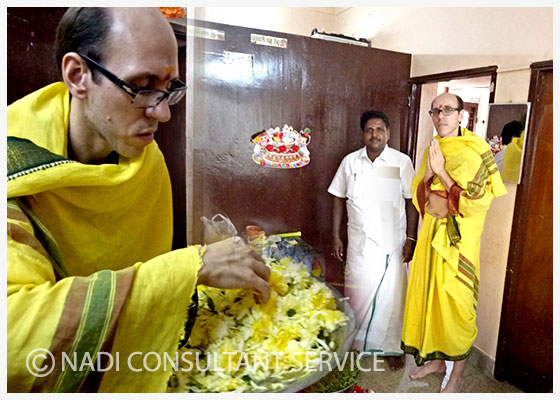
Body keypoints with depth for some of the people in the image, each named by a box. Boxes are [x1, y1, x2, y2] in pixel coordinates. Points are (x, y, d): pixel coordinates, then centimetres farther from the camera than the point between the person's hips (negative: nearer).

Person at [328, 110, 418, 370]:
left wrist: (410, 239, -6)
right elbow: (339, 198, 4)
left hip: (392, 243, -1)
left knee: (391, 297, 8)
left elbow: (411, 201, -2)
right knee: (357, 293, 13)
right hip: (359, 242, 2)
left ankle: (390, 347, 30)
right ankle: (355, 341, 35)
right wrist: (335, 236, 2)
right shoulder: (350, 161, -1)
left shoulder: (402, 162, -6)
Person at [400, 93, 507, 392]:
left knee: (456, 303, 4)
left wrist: (441, 171, -18)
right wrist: (429, 172, -11)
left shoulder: (474, 151, -11)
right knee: (429, 296, 14)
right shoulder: (432, 151, 7)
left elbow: (474, 202, -17)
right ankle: (436, 359, 35)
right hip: (431, 232, 6)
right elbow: (418, 197, 7)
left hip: (460, 238, -6)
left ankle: (458, 373, 25)